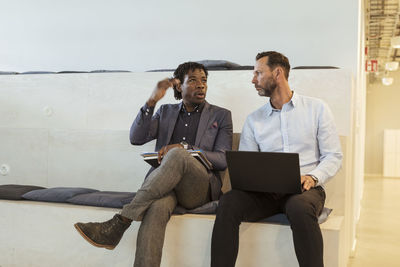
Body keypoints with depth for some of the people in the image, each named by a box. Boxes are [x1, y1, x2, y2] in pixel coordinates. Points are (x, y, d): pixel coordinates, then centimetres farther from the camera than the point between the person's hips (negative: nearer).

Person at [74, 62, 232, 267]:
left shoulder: (221, 116, 15)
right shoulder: (166, 112, 23)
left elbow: (223, 160, 3)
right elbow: (136, 138, 8)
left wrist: (184, 149, -12)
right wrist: (152, 101, -4)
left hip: (200, 188, -1)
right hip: (163, 185, 2)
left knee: (177, 155, -37)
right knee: (158, 206, -38)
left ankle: (118, 224, -39)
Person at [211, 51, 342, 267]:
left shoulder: (316, 108, 8)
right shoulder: (253, 120, 15)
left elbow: (333, 156, 5)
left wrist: (313, 177, -15)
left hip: (304, 188, -2)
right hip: (265, 191, 2)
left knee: (299, 208, -38)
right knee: (228, 203, -28)